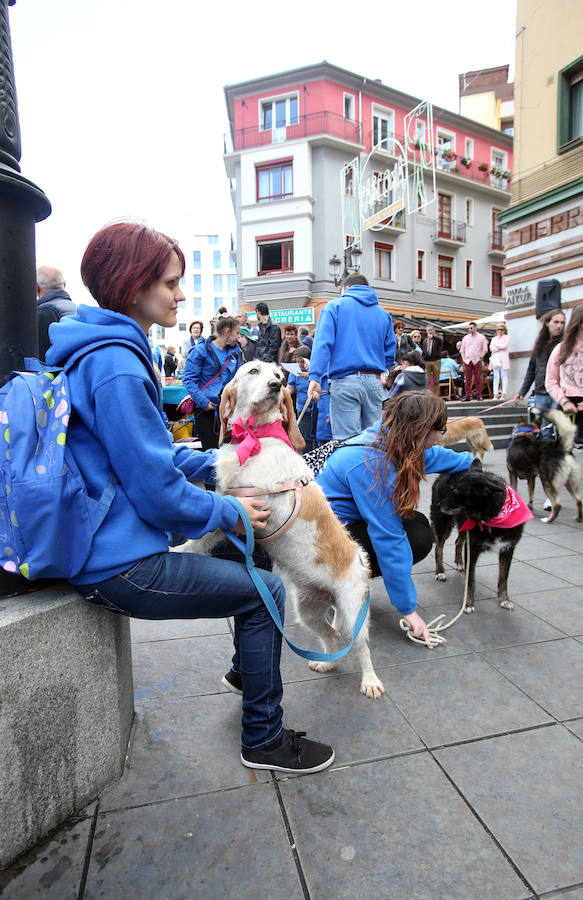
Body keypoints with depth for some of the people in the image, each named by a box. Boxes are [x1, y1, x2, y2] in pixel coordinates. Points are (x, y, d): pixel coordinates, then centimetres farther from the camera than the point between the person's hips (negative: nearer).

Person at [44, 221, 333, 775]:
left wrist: (219, 466, 7)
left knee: (239, 552, 20)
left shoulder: (100, 350, 11)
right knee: (265, 591, -4)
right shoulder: (116, 365, -23)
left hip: (106, 543, 10)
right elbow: (157, 491, -23)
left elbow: (152, 453, 17)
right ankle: (263, 740, 16)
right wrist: (227, 512, -7)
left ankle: (248, 667, 39)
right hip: (122, 567, -10)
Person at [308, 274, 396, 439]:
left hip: (345, 381, -4)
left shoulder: (334, 306, 7)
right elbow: (390, 354, 16)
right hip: (374, 383, 4)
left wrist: (315, 376, -15)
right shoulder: (383, 313, 18)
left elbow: (323, 343, -8)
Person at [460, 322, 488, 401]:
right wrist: (463, 358, 3)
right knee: (467, 379, 0)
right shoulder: (465, 338, 14)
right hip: (467, 361, 2)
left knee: (478, 379, -3)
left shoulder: (481, 337, 7)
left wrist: (481, 357, -6)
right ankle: (467, 396, 2)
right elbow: (462, 349, 16)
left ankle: (478, 395, 1)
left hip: (477, 361, -2)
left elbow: (485, 349, 6)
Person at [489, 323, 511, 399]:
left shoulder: (506, 338, 10)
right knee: (496, 377, -1)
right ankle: (496, 394, -4)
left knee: (504, 377, -8)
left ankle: (503, 394, -10)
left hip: (503, 359, -4)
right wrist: (500, 348, -6)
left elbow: (505, 346, -8)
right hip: (495, 359, 4)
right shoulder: (494, 338, 22)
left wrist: (496, 346, 2)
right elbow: (491, 348, 6)